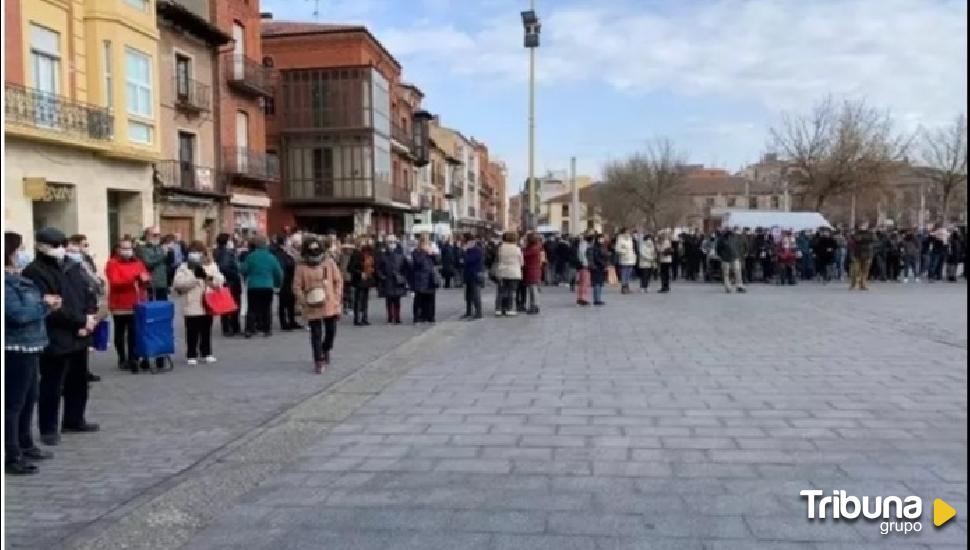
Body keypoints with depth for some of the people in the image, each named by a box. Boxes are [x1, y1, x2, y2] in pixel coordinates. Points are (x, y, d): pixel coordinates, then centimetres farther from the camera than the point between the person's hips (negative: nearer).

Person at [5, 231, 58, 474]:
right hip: (15, 349, -10)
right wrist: (45, 305, -11)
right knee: (13, 403, -5)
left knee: (29, 399, 18)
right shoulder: (6, 283, -16)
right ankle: (11, 457, 1)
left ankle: (25, 446, 30)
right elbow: (17, 314, -23)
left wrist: (48, 304, 2)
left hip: (29, 347, 10)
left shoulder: (19, 278, 14)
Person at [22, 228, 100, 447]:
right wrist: (81, 320, -16)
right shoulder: (35, 272, -12)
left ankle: (74, 419, 32)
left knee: (78, 381, 18)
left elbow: (88, 294, 12)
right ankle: (49, 428, 13)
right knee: (52, 385, 2)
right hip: (55, 339, -8)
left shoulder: (73, 267, 12)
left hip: (79, 336, 8)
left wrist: (89, 318, -6)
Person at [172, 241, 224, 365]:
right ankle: (191, 355, 9)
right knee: (192, 332, 1)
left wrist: (211, 278, -18)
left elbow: (220, 281, 3)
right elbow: (178, 283, -14)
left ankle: (206, 353, 23)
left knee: (206, 330, 12)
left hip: (208, 305, 3)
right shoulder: (184, 267, -1)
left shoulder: (212, 266, 8)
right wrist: (195, 277, -21)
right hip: (192, 306, -3)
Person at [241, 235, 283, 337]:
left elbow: (243, 270, -5)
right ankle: (267, 329, 10)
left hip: (253, 287, -1)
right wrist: (278, 283, 20)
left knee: (252, 309, 4)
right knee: (267, 309, 9)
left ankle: (249, 330, -2)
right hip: (267, 287, 1)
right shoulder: (271, 257, 0)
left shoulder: (250, 256, -7)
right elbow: (278, 273, 3)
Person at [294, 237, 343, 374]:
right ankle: (318, 361, 7)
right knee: (316, 334, 0)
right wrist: (304, 302, -13)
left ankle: (326, 349, 39)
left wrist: (337, 298, -1)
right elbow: (297, 287, -2)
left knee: (331, 331, 10)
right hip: (312, 307, -2)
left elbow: (338, 280, 5)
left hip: (330, 304, 2)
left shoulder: (329, 262, 2)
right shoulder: (301, 266, -3)